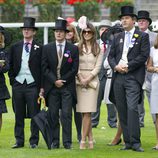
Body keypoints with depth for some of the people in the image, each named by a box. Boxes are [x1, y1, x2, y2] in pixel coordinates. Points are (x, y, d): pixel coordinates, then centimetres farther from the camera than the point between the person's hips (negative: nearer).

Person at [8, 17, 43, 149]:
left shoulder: (39, 48, 1)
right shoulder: (15, 47, 10)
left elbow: (43, 69, 0)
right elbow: (11, 66, 14)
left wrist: (42, 87, -5)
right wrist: (12, 81, 4)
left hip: (33, 85, -3)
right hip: (18, 85, 3)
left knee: (34, 115, -1)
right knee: (19, 115, 5)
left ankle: (34, 141, 5)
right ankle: (19, 140, 10)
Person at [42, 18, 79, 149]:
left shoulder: (73, 49, 4)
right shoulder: (47, 48, 7)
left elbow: (75, 68, 1)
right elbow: (44, 68, 3)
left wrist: (62, 80, -6)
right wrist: (55, 81, -8)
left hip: (67, 86, -1)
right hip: (52, 86, 1)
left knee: (66, 114, -6)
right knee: (53, 115, 1)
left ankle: (67, 142, -4)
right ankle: (55, 141, 4)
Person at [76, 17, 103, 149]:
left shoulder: (98, 48, 6)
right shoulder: (77, 47, 7)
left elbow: (98, 66, 2)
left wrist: (88, 79, -9)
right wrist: (80, 78, -9)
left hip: (92, 80, -1)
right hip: (79, 80, 1)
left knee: (87, 112, -9)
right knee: (83, 112, 1)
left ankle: (83, 140, -9)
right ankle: (90, 139, 8)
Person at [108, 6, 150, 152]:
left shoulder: (143, 36, 3)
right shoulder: (117, 38, 19)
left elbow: (144, 56, -6)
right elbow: (111, 56, 16)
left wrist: (127, 66, -12)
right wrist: (116, 66, -5)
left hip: (133, 77, -5)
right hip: (118, 77, 5)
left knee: (132, 108, -17)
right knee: (122, 111, 4)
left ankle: (135, 142, -16)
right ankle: (127, 142, 8)